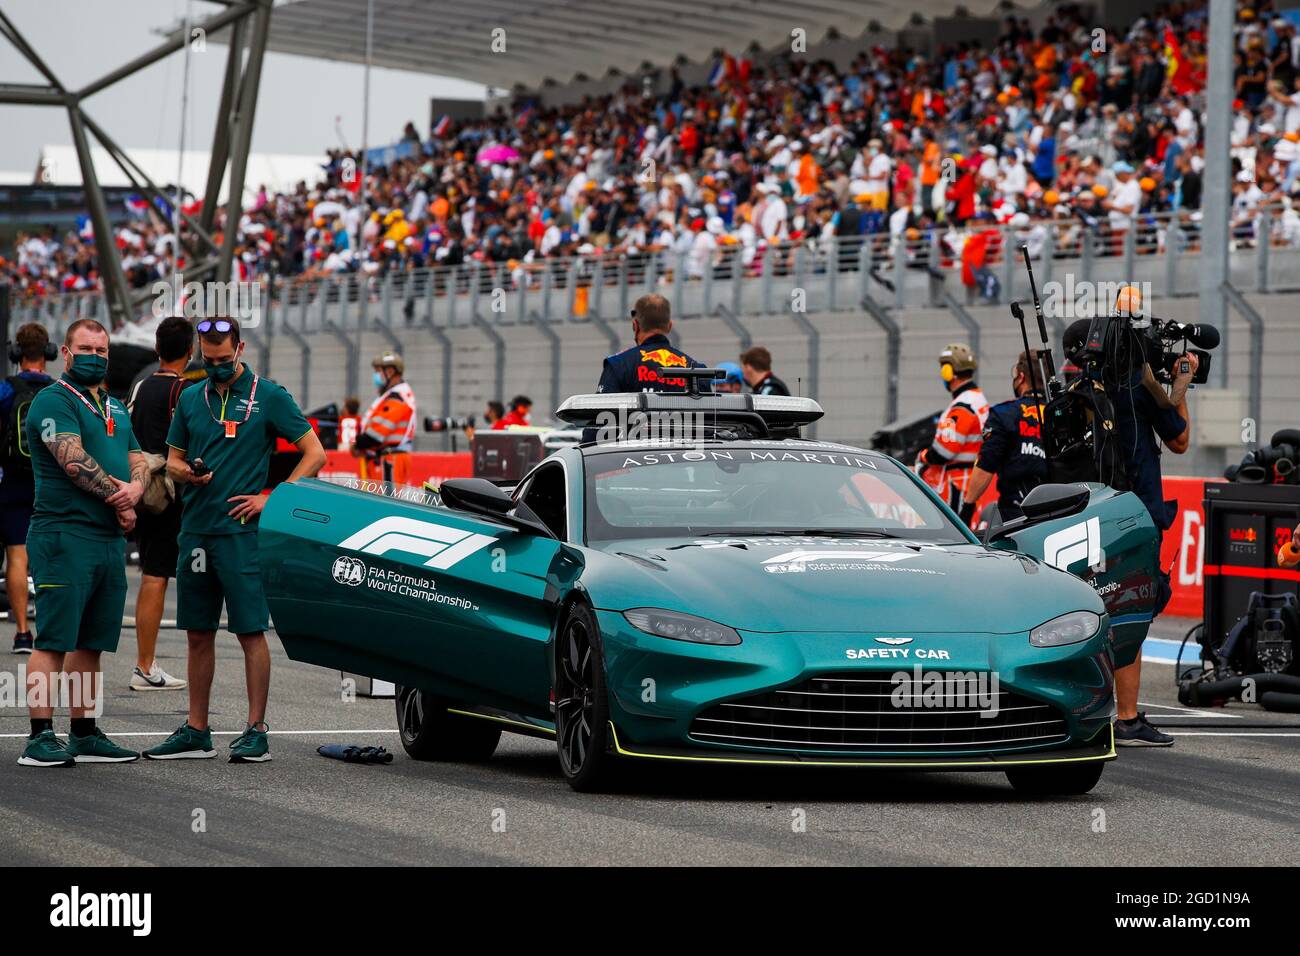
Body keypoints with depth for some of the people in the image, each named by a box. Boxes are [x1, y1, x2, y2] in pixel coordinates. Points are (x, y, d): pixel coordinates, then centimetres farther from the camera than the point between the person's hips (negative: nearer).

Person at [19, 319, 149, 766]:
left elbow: (138, 463, 17)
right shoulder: (53, 401, -5)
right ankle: (40, 738, -10)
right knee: (54, 641, -9)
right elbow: (74, 461, -16)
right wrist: (119, 500, -9)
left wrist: (135, 488, -7)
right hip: (65, 534, -8)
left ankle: (84, 734, 14)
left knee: (90, 643, 10)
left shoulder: (115, 409, 21)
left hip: (110, 540, 8)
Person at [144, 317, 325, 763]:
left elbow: (314, 453, -2)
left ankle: (256, 731, 0)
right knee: (198, 633, 9)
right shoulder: (191, 399, 13)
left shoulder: (269, 396, -1)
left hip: (242, 531, -5)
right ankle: (196, 731, 15)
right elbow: (173, 459, 19)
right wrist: (186, 472, -5)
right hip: (195, 530, 5)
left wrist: (272, 498, -9)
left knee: (251, 631, -4)